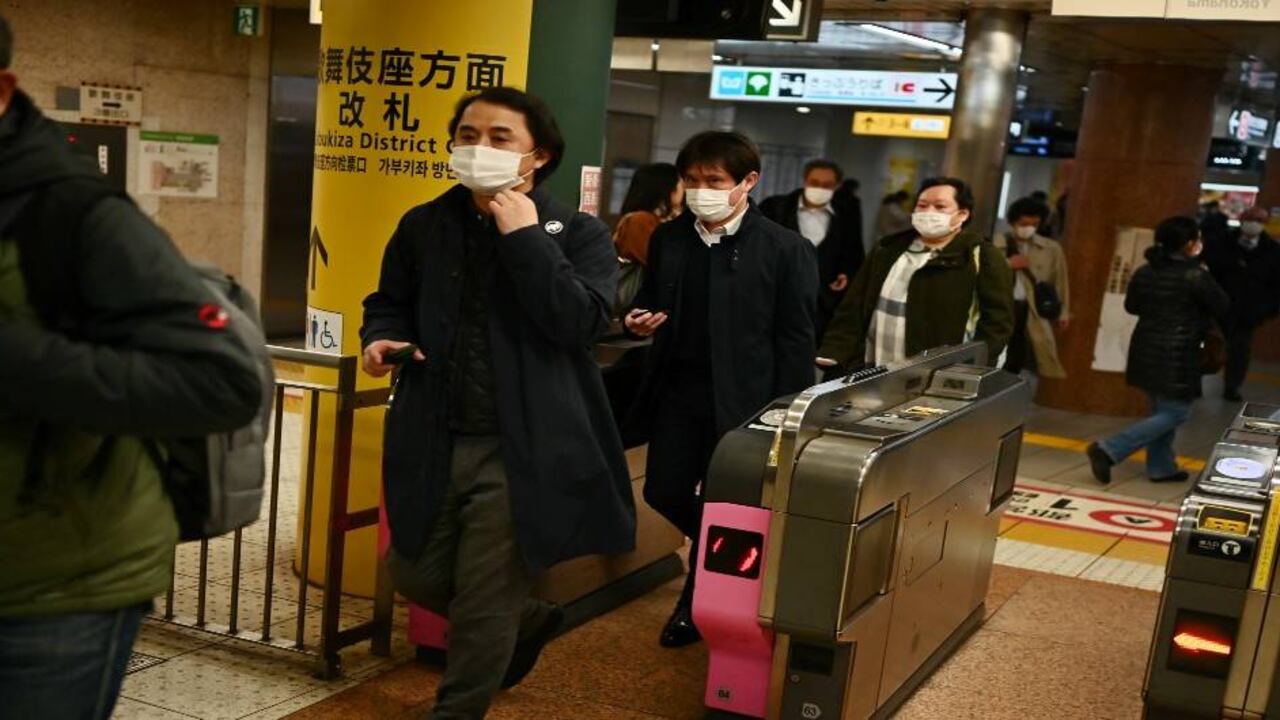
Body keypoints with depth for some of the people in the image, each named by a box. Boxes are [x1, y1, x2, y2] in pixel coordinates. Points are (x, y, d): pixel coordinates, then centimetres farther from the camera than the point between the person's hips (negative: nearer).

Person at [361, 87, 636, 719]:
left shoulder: (577, 234, -4)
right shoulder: (423, 226, 7)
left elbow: (581, 323, -18)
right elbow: (388, 304, 18)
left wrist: (525, 237, -19)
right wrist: (380, 338, -5)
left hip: (517, 451, -5)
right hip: (433, 444, 5)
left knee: (484, 608, 4)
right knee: (414, 577, 16)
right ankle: (526, 620, 43)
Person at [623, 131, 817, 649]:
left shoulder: (787, 250, -7)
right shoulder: (668, 239, 7)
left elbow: (795, 341, -7)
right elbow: (651, 303, 18)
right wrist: (640, 320, -6)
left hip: (744, 399, -5)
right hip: (678, 391, 5)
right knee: (664, 493, 7)